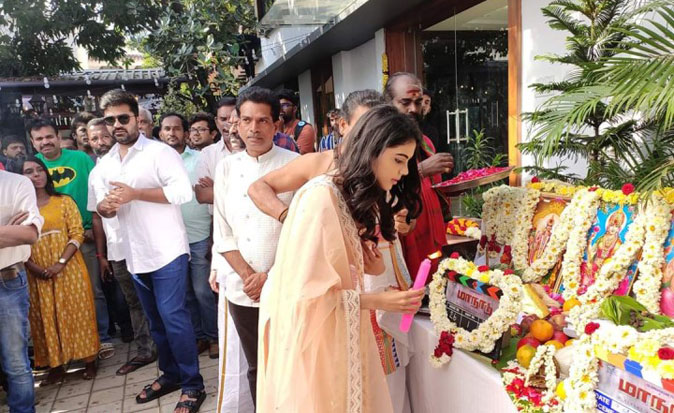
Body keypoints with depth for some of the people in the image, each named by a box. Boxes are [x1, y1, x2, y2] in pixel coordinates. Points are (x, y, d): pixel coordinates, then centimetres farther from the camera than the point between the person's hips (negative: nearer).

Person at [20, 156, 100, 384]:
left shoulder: (64, 201, 3)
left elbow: (77, 233, -4)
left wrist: (61, 262, -16)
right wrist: (35, 268, -13)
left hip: (68, 269, -1)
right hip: (38, 275, 1)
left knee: (77, 313, 3)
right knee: (46, 318, 6)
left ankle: (89, 361, 13)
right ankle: (56, 366, 17)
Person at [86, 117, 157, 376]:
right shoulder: (95, 174, 10)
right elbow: (97, 217, 13)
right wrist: (101, 255, 13)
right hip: (117, 252, 4)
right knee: (134, 304, 13)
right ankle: (145, 351, 23)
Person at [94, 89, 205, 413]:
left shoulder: (160, 152, -9)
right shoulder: (105, 164, 12)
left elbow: (183, 191, -20)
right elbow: (102, 206, 15)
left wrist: (134, 194, -21)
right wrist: (104, 207, -9)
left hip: (166, 250, -7)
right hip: (135, 254, 7)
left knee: (173, 316, -8)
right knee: (156, 320, 16)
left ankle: (193, 385, 4)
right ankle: (170, 374, 32)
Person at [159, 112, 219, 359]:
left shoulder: (200, 159, 0)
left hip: (199, 238, -2)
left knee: (202, 292, 2)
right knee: (185, 294, 12)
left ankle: (213, 336, 18)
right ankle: (198, 336, 26)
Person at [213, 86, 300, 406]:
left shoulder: (294, 164, -3)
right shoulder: (227, 167, 7)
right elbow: (223, 233, 6)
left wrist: (270, 277, -10)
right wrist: (248, 275, -5)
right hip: (242, 291, 3)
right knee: (257, 368, 14)